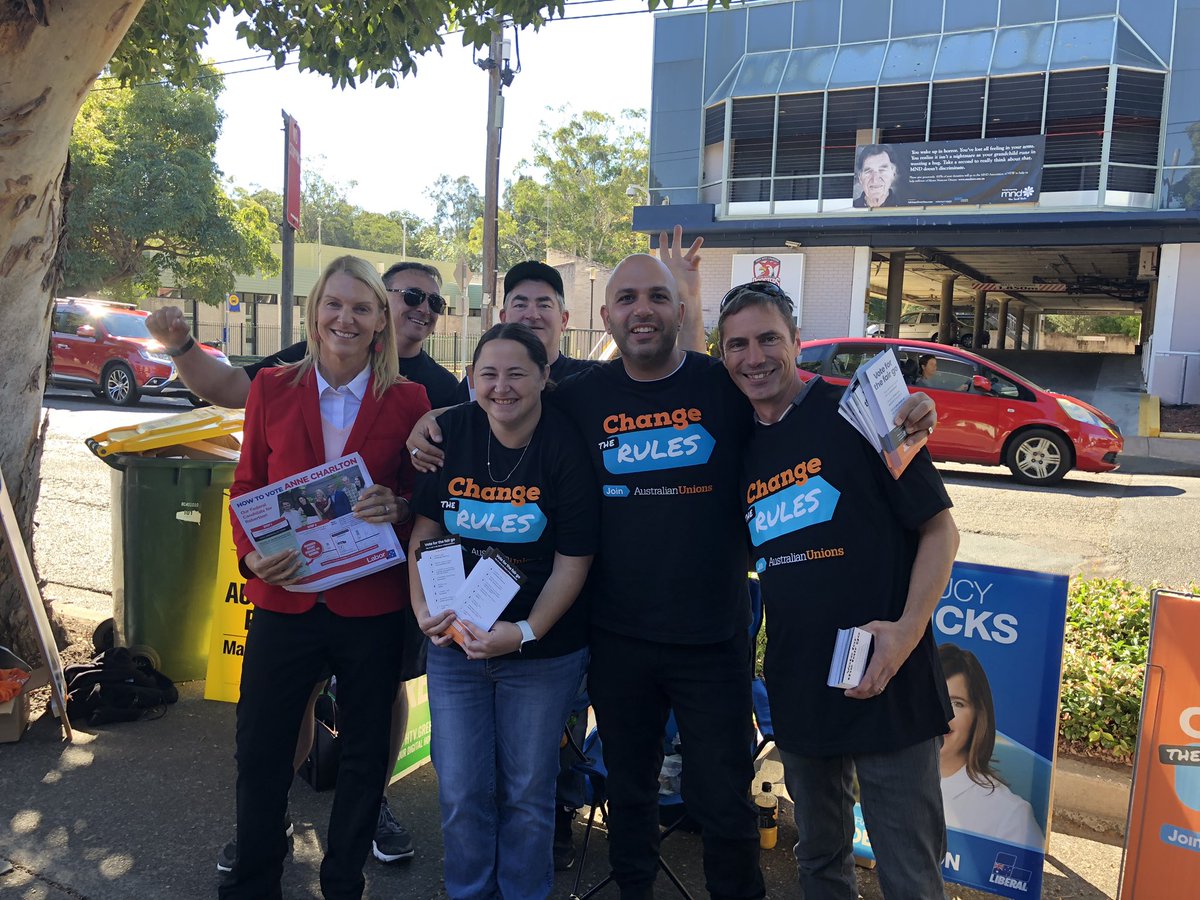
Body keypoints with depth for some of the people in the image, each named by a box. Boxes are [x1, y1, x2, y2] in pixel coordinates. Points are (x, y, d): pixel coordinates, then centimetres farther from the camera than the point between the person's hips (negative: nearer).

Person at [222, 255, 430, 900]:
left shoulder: (408, 399, -2)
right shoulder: (272, 388, 2)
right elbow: (246, 485, 7)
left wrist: (398, 507, -18)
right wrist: (251, 553, -10)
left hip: (372, 605, -1)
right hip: (285, 599, 1)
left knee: (364, 756, 13)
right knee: (260, 751, 11)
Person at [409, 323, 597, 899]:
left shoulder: (567, 449, -14)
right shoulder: (450, 433, -4)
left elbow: (572, 562, -13)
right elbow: (424, 527, 2)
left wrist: (525, 632, -22)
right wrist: (422, 606, -10)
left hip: (543, 651, -2)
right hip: (455, 641, 3)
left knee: (528, 790, 12)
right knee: (461, 791, 10)